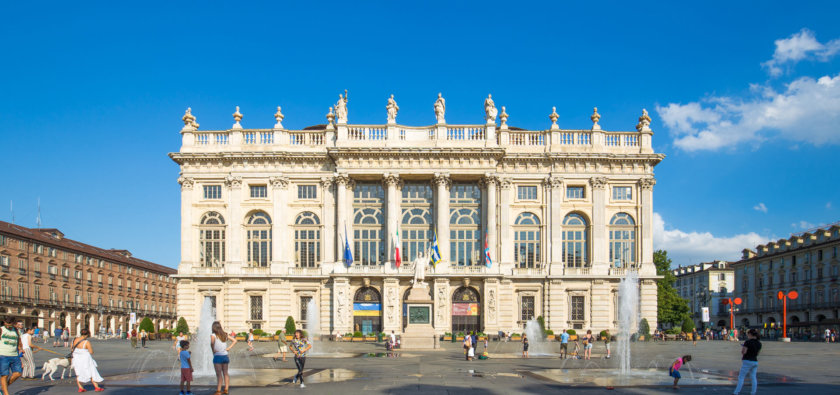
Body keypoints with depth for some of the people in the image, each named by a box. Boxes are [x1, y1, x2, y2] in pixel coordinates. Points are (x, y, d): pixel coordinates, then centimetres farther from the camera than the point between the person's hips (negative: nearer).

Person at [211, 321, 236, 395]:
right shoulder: (225, 335, 9)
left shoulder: (213, 335, -9)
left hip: (218, 356, -6)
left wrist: (213, 350, -15)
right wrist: (229, 348, 10)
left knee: (219, 374, -5)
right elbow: (234, 340, 15)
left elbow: (212, 342, -30)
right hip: (225, 356, 6)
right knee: (225, 373, 13)